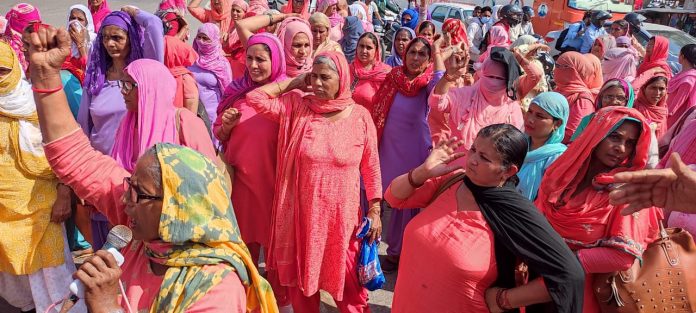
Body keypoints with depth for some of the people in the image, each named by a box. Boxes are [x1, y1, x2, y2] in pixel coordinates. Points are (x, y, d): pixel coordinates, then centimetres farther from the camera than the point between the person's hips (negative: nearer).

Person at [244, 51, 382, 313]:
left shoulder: (360, 117, -6)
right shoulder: (297, 106, -4)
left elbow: (371, 167, -1)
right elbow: (254, 98, -10)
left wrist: (375, 210, -1)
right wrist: (293, 83, -5)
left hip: (341, 215, -1)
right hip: (302, 213, 1)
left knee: (348, 282, 11)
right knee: (302, 279, 17)